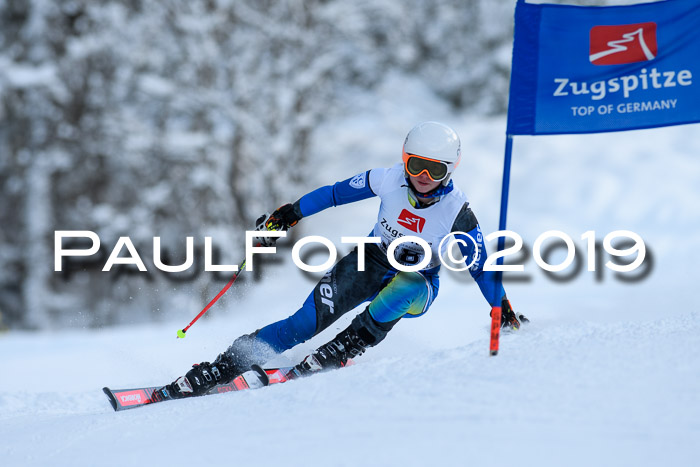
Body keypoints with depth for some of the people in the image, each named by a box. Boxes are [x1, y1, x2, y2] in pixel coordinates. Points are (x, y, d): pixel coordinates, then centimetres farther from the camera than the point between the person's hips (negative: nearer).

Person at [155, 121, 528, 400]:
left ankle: (342, 350, -29)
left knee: (406, 286, -41)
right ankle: (223, 367, -15)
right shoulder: (390, 181, -17)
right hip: (371, 262, 1)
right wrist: (289, 214, -2)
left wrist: (505, 311, -14)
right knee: (307, 322, -18)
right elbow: (336, 193, -2)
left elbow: (480, 267, -11)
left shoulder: (457, 213, -22)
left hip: (417, 286, -1)